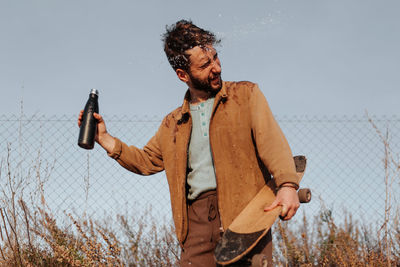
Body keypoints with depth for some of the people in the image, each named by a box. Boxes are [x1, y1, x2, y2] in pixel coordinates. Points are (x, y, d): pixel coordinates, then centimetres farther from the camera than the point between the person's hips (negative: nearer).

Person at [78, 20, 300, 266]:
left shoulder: (246, 94, 10)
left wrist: (287, 184, -21)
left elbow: (271, 139, -4)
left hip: (243, 212, -3)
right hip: (197, 220, 3)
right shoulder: (172, 124, 22)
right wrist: (104, 138, 20)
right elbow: (146, 161, 32)